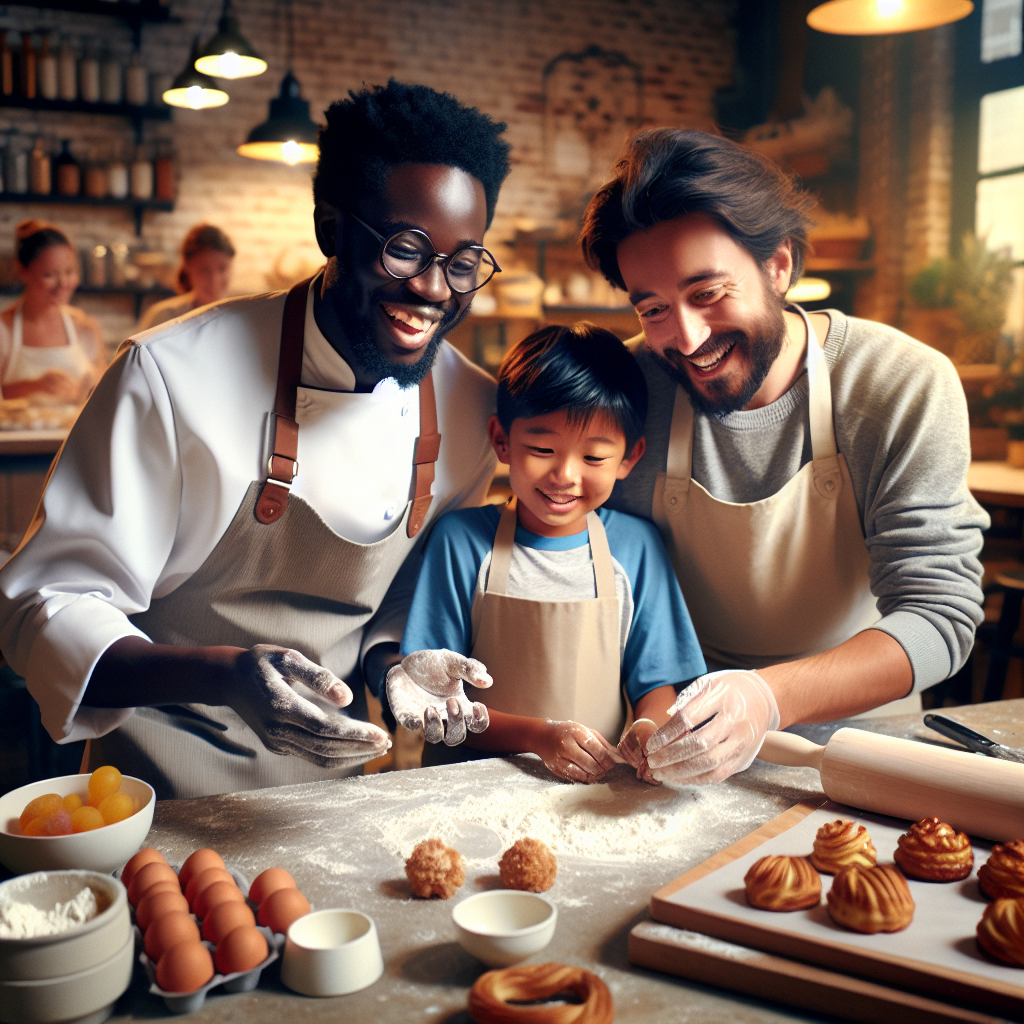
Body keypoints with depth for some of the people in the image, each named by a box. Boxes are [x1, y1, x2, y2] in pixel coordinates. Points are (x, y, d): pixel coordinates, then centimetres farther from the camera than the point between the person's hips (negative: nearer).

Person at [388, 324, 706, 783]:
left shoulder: (636, 545, 4)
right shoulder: (460, 540, -2)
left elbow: (655, 681, 9)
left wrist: (648, 729, -14)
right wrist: (536, 736, -16)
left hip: (598, 787, 3)